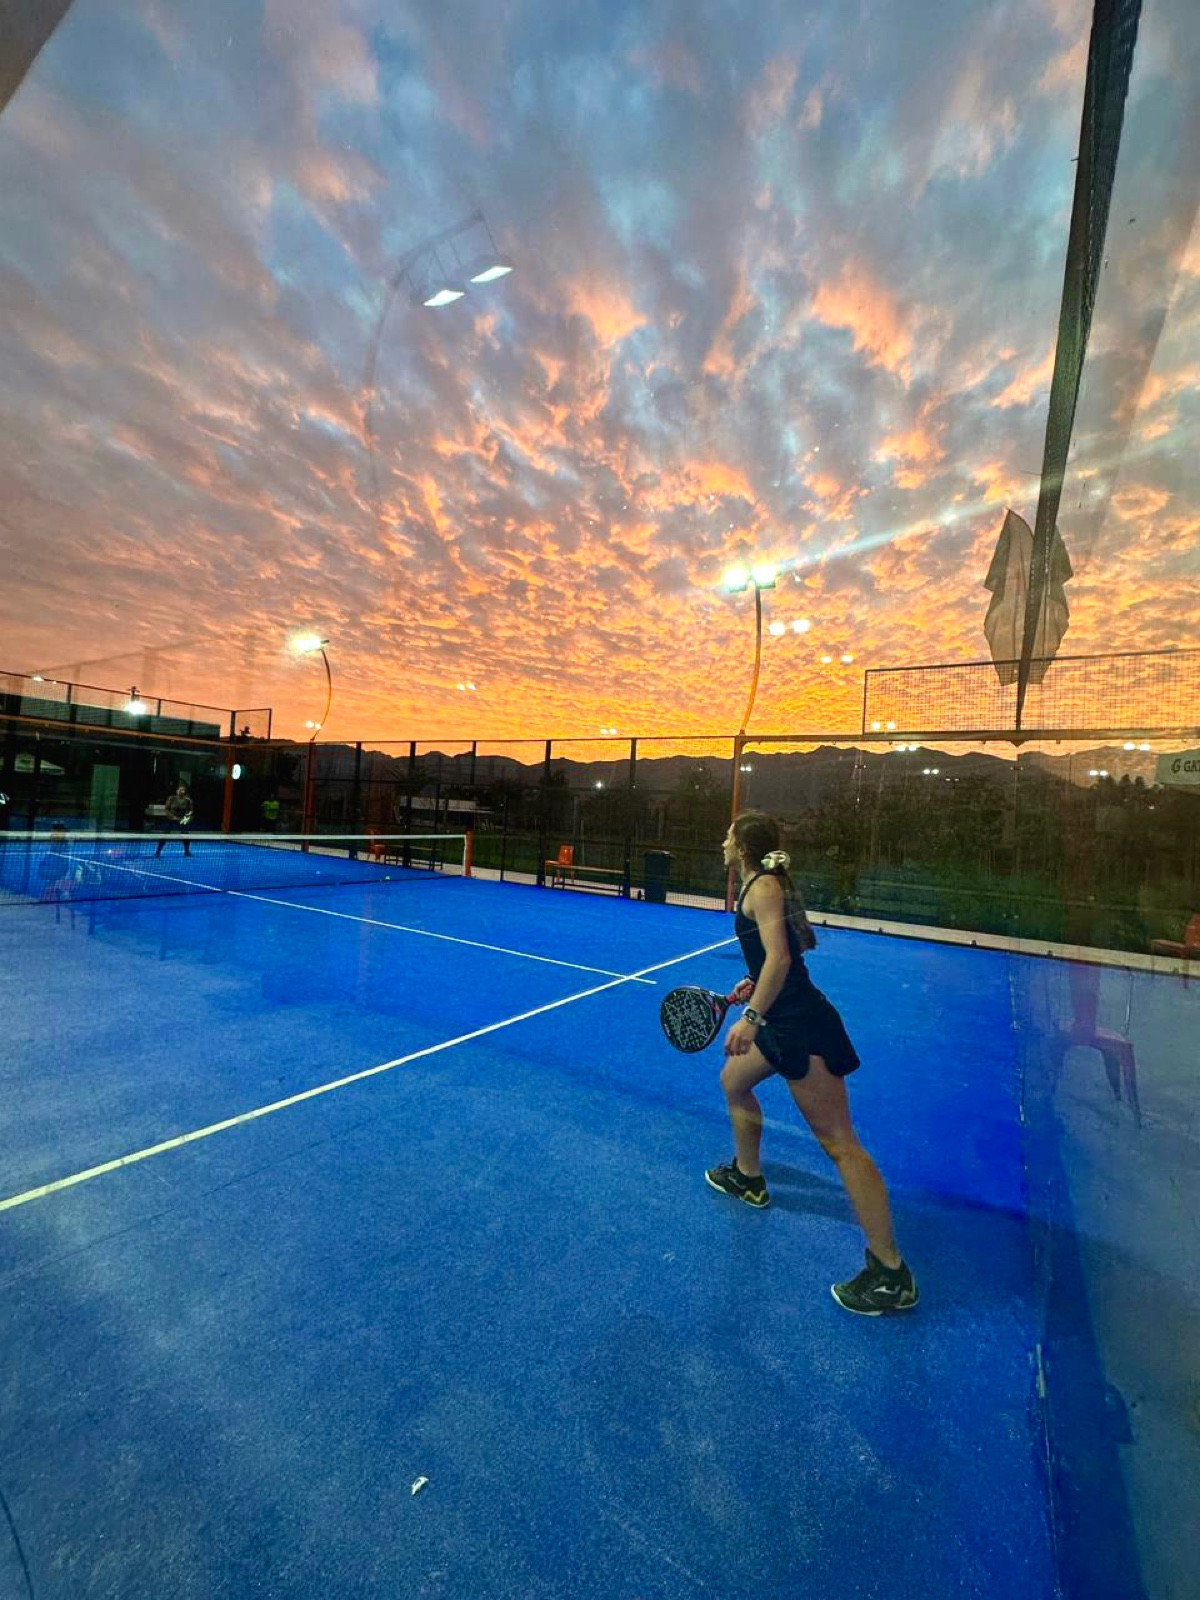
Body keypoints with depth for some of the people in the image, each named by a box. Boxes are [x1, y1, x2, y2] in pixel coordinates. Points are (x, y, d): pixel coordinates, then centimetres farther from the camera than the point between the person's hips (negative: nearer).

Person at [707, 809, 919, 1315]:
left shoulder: (762, 887, -16)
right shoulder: (765, 885, 12)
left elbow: (780, 957, -26)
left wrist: (751, 1016, -30)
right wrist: (755, 984, 21)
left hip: (801, 1025, -10)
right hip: (782, 1021, 10)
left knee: (838, 1141, -2)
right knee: (734, 1080, 25)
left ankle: (891, 1275, 11)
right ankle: (748, 1178, 45)